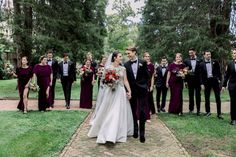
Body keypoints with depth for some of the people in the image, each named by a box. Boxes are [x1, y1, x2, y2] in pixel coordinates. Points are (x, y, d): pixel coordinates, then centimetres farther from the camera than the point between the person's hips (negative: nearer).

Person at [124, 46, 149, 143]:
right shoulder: (126, 65, 2)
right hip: (131, 90, 2)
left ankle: (142, 133, 6)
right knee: (133, 111, 9)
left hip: (141, 90, -2)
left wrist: (146, 86, -2)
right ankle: (135, 130, 23)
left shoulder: (143, 62, -1)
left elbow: (147, 76, 3)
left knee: (142, 112, -2)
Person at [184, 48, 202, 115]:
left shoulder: (199, 61, 1)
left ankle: (198, 110, 10)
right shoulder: (186, 61, 5)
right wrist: (185, 80, -3)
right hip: (190, 80, 1)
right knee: (191, 95, 8)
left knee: (198, 95, 3)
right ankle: (191, 109, 16)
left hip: (198, 80, -1)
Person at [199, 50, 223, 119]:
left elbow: (219, 71, 4)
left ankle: (219, 114, 6)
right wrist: (202, 84, -4)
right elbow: (201, 75, 1)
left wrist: (219, 79, -5)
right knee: (207, 97, 8)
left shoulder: (215, 62, 2)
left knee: (218, 97, 0)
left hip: (215, 80, 0)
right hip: (206, 81, 1)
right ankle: (208, 111, 24)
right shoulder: (202, 64, 2)